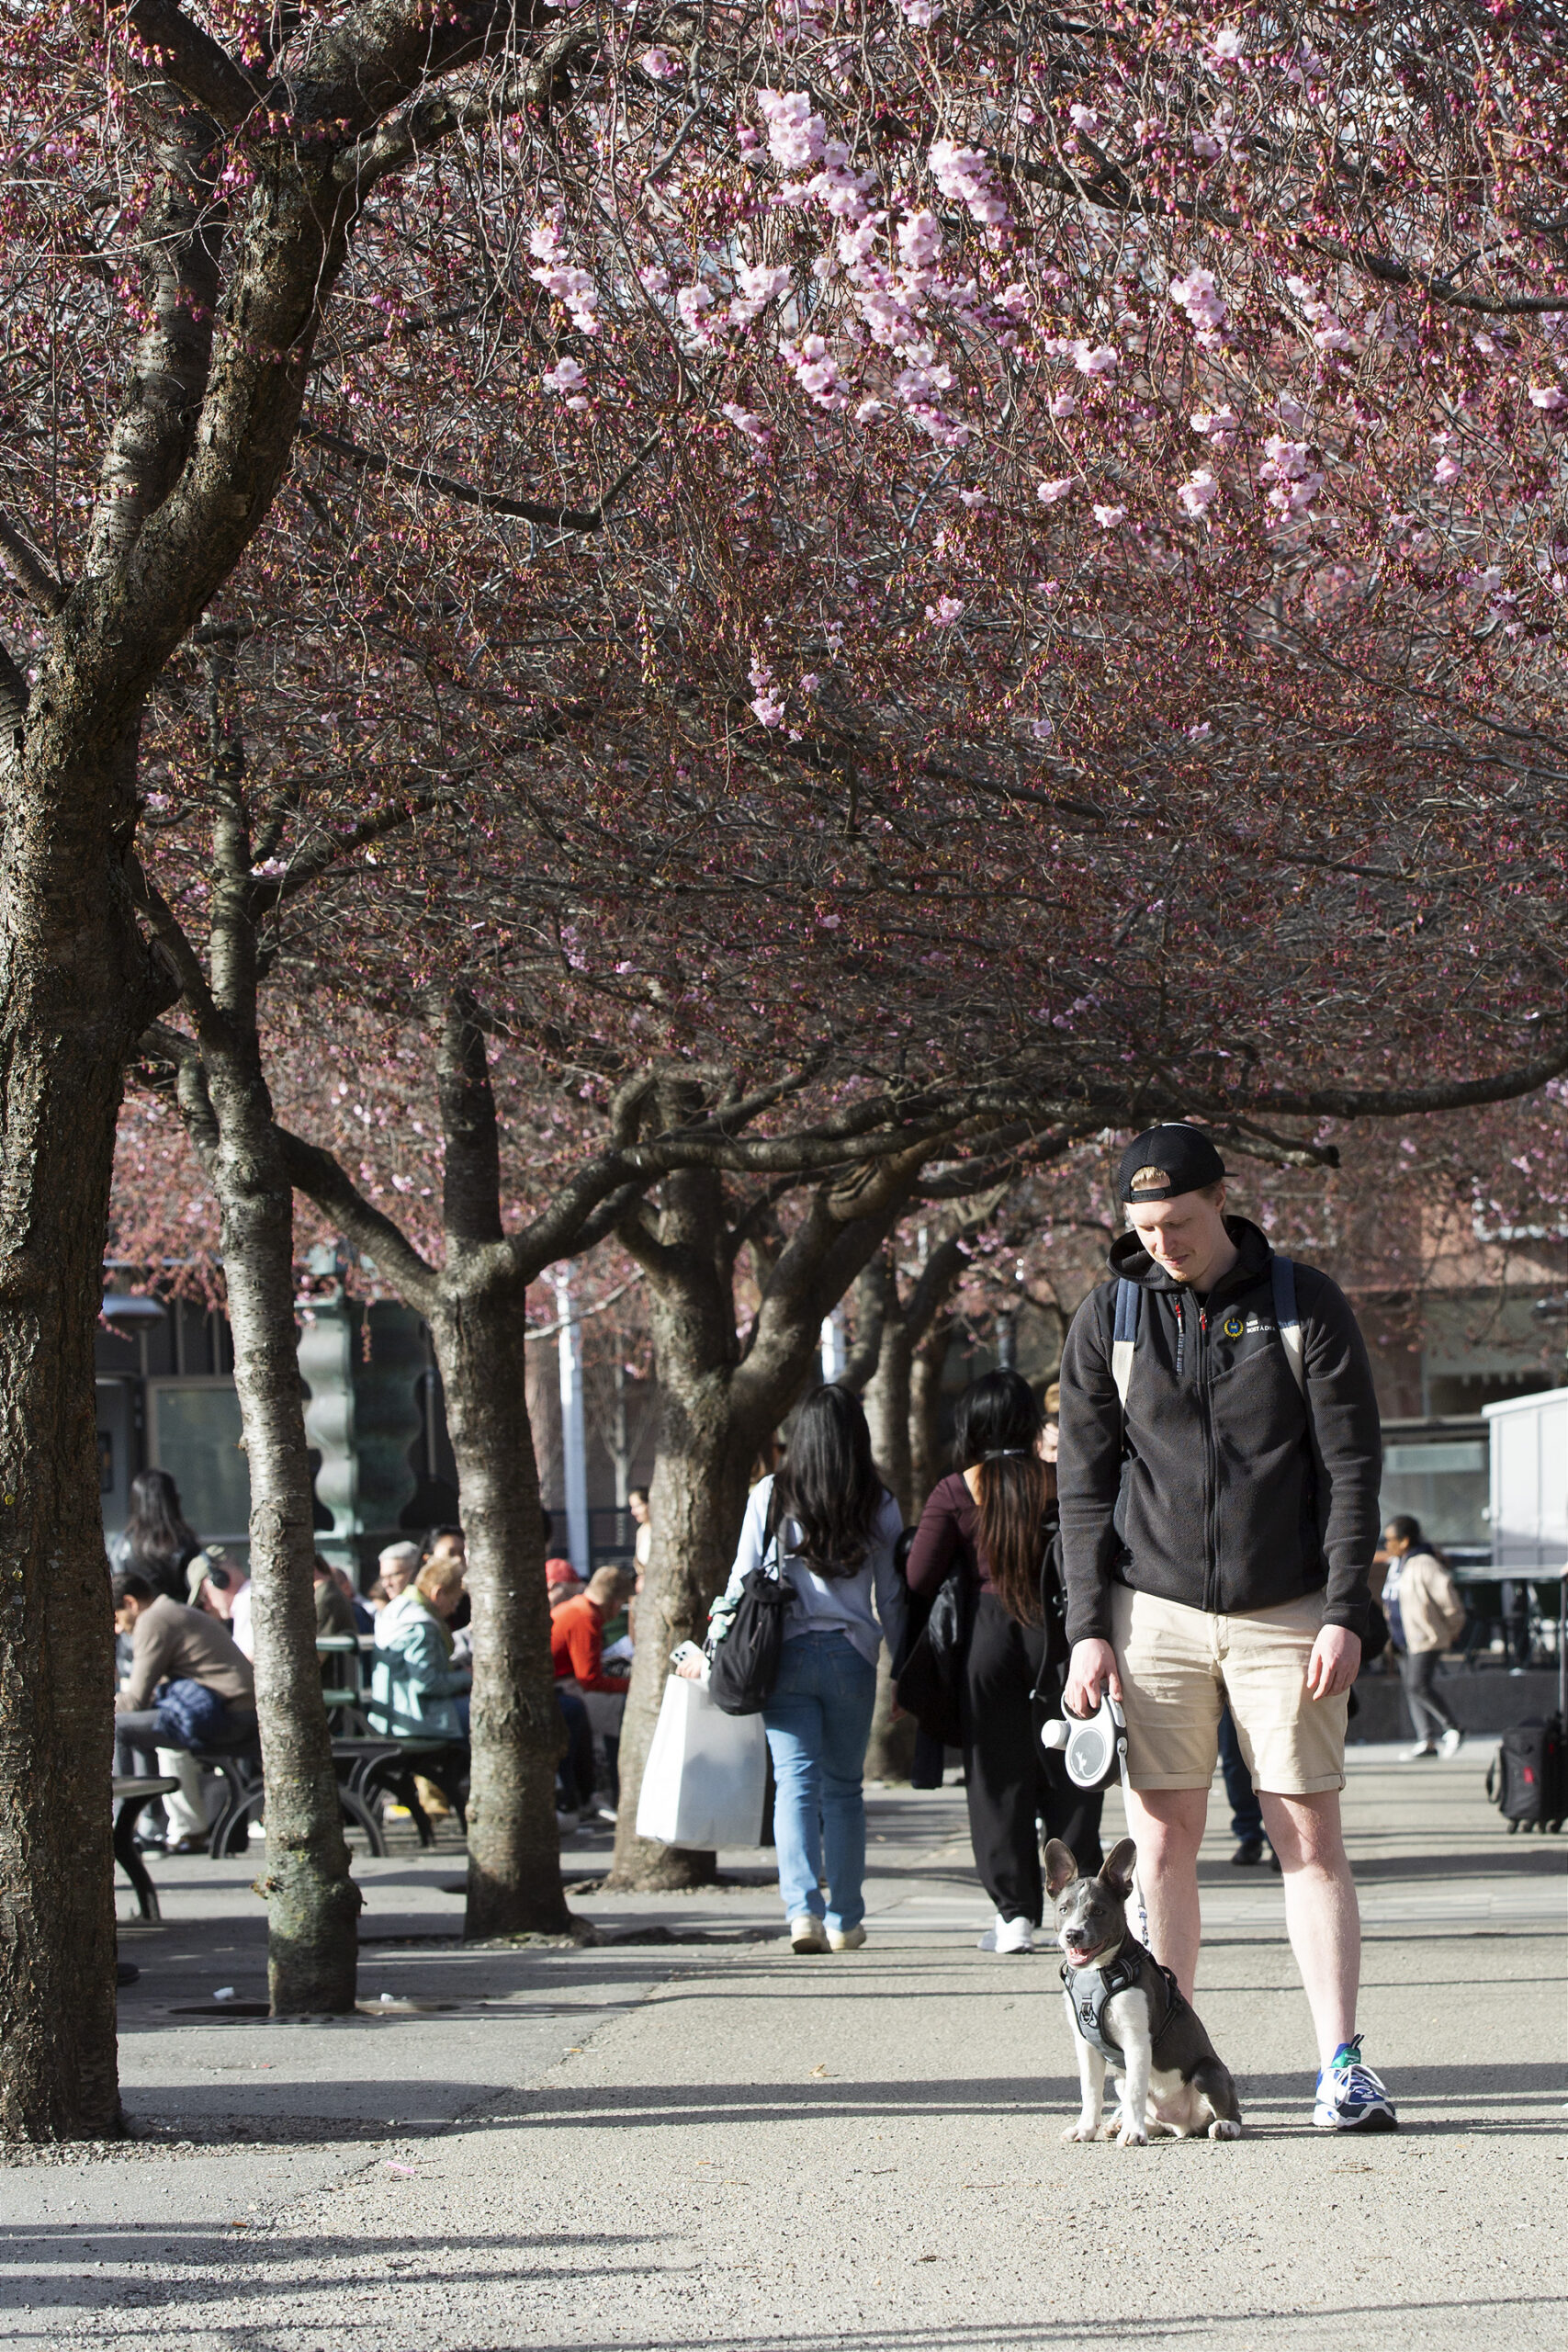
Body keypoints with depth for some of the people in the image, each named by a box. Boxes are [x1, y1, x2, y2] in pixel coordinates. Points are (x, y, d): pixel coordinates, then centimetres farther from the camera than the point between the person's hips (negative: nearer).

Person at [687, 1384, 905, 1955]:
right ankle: (844, 1919, 17)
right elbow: (893, 1597, 6)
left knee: (795, 1780, -3)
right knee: (844, 1786, 12)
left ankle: (803, 1907, -21)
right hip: (852, 1656, 1)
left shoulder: (771, 1496, -1)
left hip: (787, 1655, -1)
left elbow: (742, 1581, 1)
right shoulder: (879, 1506, 2)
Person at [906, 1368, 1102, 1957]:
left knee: (999, 1778, 7)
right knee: (1065, 1775, 8)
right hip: (1056, 1633, 1)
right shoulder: (1062, 1484, -2)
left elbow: (919, 1579, -5)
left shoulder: (955, 1492, -3)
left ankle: (1015, 1912, 4)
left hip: (988, 1637, -1)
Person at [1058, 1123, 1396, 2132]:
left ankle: (1343, 2065, -1)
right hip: (1155, 1609, 1)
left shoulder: (1307, 1306, 0)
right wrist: (1088, 1628, -3)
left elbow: (1353, 1469, -1)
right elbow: (1086, 1487, 6)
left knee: (1311, 1837, -3)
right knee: (1163, 1839, 0)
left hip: (1285, 1614, -1)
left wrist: (1344, 1614, -9)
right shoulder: (1108, 1321, 4)